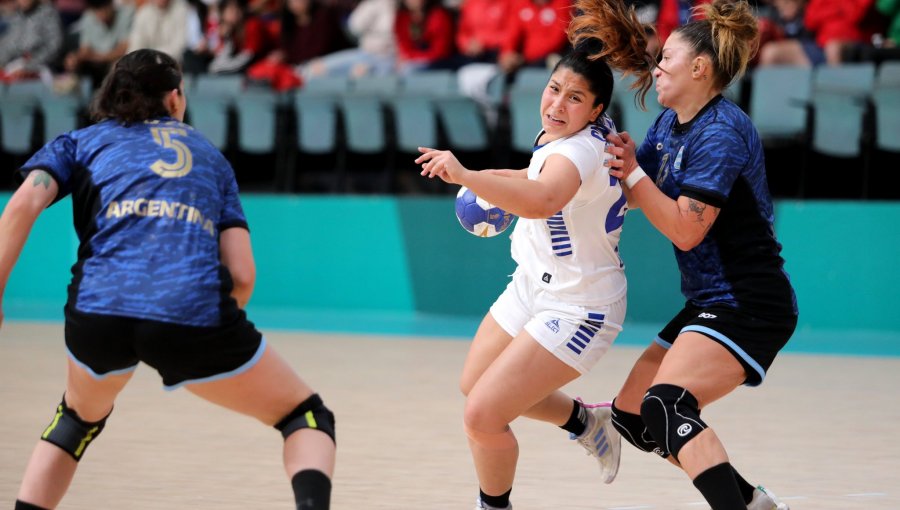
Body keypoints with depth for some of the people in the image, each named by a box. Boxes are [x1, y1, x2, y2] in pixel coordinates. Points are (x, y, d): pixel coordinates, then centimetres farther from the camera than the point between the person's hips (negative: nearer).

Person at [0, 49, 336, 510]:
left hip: (97, 313, 1)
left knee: (80, 416, 35)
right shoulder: (210, 156, 27)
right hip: (196, 313, -1)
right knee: (306, 415, 17)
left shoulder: (80, 142, 24)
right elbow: (242, 275, 15)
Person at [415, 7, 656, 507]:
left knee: (483, 416, -14)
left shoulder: (581, 149, -31)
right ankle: (587, 421, 44)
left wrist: (467, 176, -63)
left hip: (578, 308, -10)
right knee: (474, 385, 25)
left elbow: (543, 200, -54)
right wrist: (500, 184, 21)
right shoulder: (567, 131, -3)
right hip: (534, 286, 10)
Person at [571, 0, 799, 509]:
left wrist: (632, 173, -14)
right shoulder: (671, 123, 11)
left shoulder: (721, 133, -17)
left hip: (746, 308, -10)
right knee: (631, 416, 12)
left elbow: (685, 230, -20)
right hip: (710, 304, 10)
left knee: (667, 405, -29)